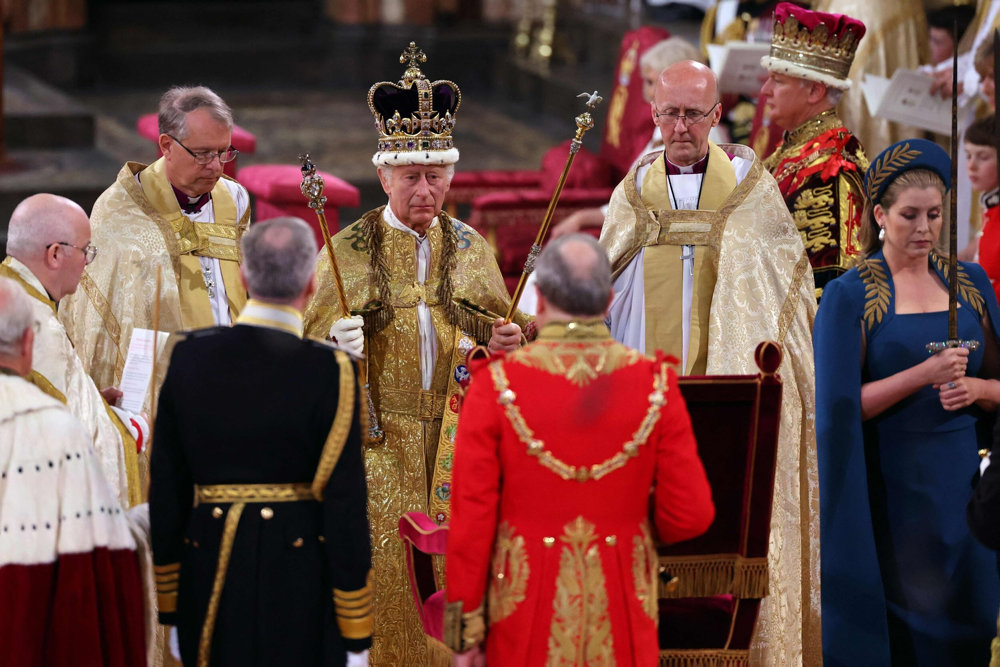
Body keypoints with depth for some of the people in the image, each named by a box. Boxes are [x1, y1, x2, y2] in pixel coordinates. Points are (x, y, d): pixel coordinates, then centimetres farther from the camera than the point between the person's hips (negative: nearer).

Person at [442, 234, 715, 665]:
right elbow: (692, 515, -4)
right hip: (622, 623, 1)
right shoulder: (654, 382, -5)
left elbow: (471, 517, -8)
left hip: (527, 622, -1)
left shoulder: (496, 384, -9)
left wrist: (464, 629, 0)